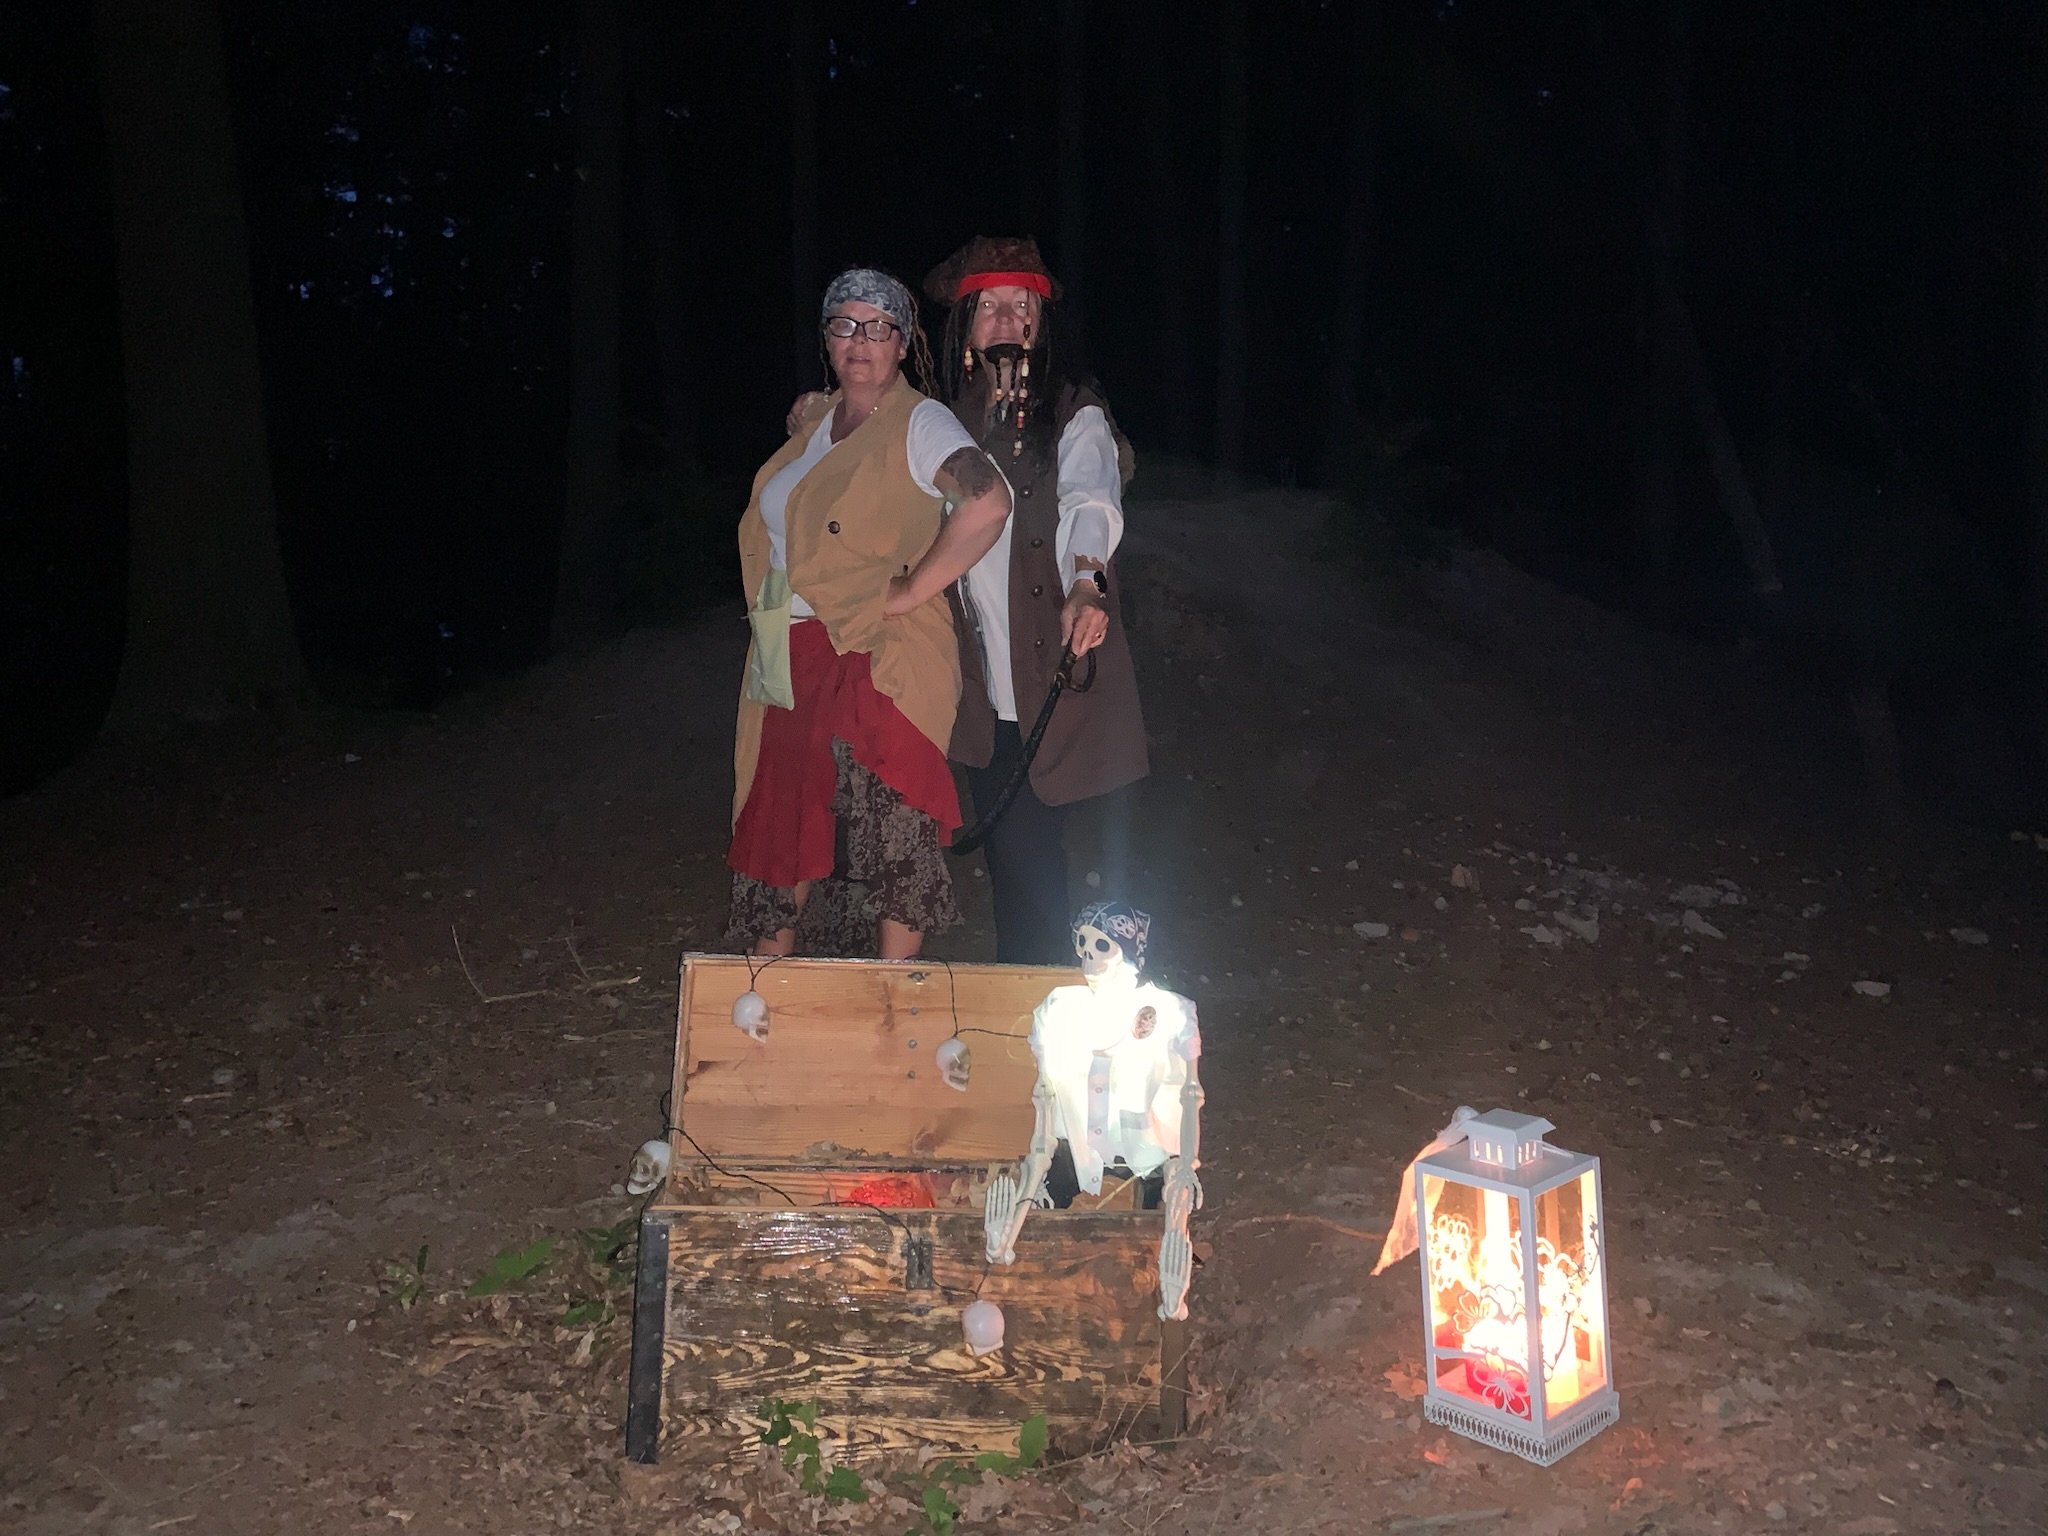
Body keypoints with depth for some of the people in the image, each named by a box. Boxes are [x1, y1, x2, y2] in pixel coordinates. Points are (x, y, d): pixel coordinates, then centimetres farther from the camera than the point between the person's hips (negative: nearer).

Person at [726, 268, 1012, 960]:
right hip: (791, 662, 8)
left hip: (875, 662, -7)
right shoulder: (814, 420, 15)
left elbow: (988, 502, -27)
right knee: (782, 822, 14)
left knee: (893, 838, -1)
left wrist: (908, 592, -22)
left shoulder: (919, 423, -8)